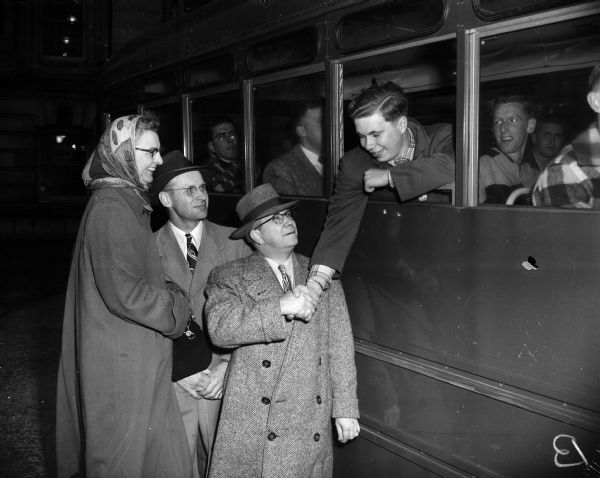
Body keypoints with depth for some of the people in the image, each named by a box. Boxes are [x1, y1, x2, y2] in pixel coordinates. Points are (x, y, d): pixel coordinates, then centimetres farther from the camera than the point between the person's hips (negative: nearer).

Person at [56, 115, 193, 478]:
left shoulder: (126, 203, 16)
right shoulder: (111, 209, -16)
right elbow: (124, 293, -22)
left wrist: (170, 296, 6)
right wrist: (178, 307, -10)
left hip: (139, 360, 10)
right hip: (123, 363, -10)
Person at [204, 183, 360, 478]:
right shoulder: (228, 277, 3)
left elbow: (339, 344, 7)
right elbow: (219, 328, -15)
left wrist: (345, 409, 1)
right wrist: (281, 306, -22)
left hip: (312, 420, 2)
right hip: (253, 425, -2)